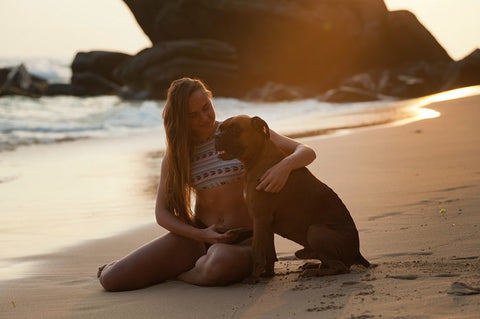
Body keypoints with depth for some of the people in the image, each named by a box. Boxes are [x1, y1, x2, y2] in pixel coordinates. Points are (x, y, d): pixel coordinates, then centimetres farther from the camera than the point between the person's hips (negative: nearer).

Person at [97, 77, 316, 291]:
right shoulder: (176, 153, 6)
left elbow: (306, 152, -6)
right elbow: (162, 212, 5)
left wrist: (284, 166, -30)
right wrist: (201, 234, -13)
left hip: (242, 240, -2)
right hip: (196, 237, 2)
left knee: (219, 264, -42)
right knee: (111, 279, -13)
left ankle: (176, 273, -6)